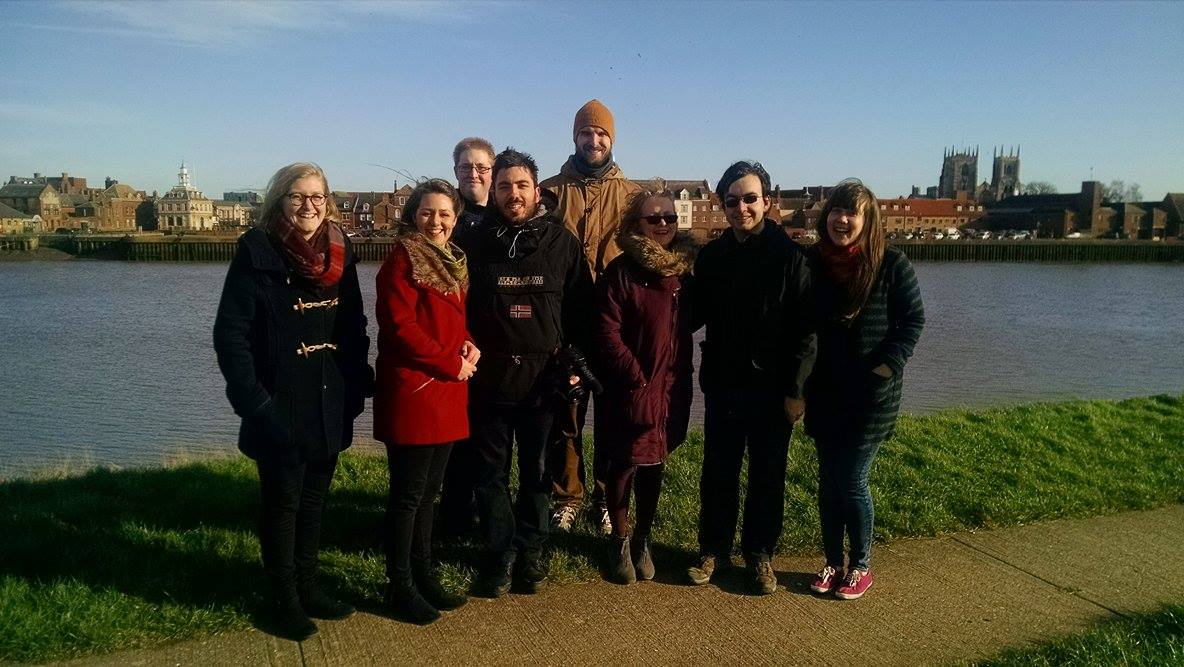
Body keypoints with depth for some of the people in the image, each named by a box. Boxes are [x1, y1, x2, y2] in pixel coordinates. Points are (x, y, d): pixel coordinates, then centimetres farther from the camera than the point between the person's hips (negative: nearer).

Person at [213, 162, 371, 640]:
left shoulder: (339, 252, 5)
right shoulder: (257, 252, -11)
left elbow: (354, 326, 11)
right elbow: (230, 333, -14)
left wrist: (357, 382, 4)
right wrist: (253, 400, -19)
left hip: (330, 406, 5)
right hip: (280, 408, -5)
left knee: (314, 500, 17)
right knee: (282, 504, 9)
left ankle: (308, 587, 33)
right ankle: (285, 600, 25)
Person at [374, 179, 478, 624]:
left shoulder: (455, 261, 15)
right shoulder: (403, 258, -9)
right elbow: (400, 325, -18)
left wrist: (469, 345, 1)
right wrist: (452, 363, -14)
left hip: (448, 392, 8)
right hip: (411, 391, -8)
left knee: (428, 490, 16)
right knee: (408, 493, 2)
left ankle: (424, 575, 28)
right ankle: (400, 586, 15)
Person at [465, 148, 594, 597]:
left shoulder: (562, 242, 2)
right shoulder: (478, 243, 1)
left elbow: (581, 307, 5)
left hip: (545, 377, 0)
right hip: (489, 376, 0)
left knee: (537, 471, 11)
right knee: (491, 472, 8)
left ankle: (531, 551, 27)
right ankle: (499, 553, 24)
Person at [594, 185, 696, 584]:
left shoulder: (685, 269, 8)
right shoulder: (621, 270, -9)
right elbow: (607, 332, -14)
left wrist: (680, 381, 7)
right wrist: (637, 378, -15)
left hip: (671, 387, 5)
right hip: (629, 388, -5)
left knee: (654, 465, 13)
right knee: (624, 464, 4)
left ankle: (642, 539, 29)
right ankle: (620, 542, 22)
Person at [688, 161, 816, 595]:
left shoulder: (790, 257, -8)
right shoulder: (711, 256, 4)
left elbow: (806, 329, -9)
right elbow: (698, 314, 13)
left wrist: (795, 388, -13)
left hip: (772, 388, -3)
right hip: (722, 386, 3)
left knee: (767, 476, 9)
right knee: (718, 473, 11)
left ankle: (759, 554, 25)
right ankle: (714, 550, 26)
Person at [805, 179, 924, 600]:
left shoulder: (891, 265, -7)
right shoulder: (813, 262, 2)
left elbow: (913, 320, -2)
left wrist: (886, 366, -13)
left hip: (871, 393, -3)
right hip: (824, 393, 4)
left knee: (852, 483, -1)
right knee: (828, 481, 10)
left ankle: (860, 567, 19)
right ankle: (833, 562, 26)